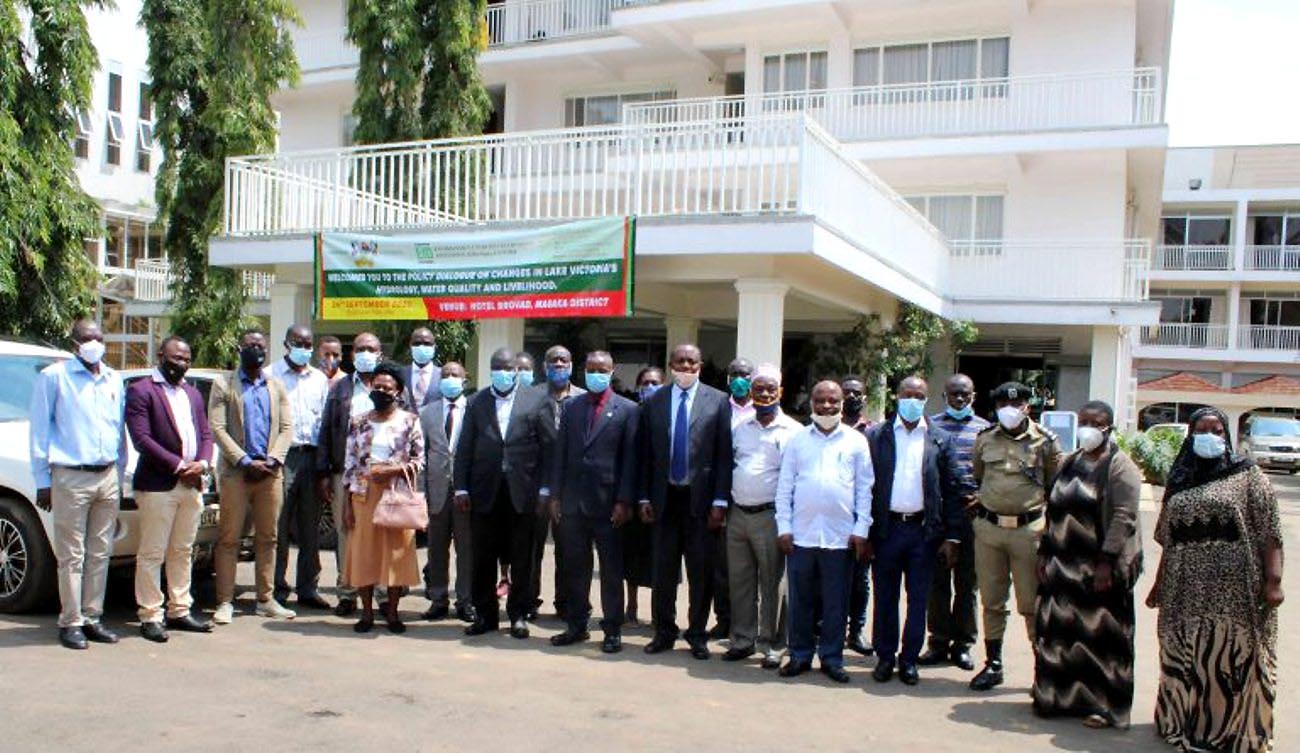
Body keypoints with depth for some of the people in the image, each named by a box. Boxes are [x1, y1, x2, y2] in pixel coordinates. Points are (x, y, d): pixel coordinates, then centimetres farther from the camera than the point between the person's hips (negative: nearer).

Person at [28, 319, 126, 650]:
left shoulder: (114, 380, 14)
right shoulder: (54, 376, -1)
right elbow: (39, 431, -1)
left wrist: (118, 473, 14)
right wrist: (42, 480, -4)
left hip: (107, 477, 5)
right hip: (70, 477, -5)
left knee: (100, 554, 8)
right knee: (72, 556, -2)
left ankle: (92, 619, 15)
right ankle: (71, 623, 6)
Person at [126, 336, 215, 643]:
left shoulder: (193, 394, 19)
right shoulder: (141, 391, -4)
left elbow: (206, 434, 17)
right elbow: (141, 438, -12)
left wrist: (202, 463, -3)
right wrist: (179, 466, -15)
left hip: (192, 485, 7)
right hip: (157, 486, -7)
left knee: (183, 552, 12)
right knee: (152, 555, -2)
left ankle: (179, 611, 20)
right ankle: (150, 616, 4)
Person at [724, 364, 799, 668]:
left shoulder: (793, 431, -4)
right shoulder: (740, 428, 11)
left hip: (769, 516, -5)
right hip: (737, 514, 5)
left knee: (771, 583, 2)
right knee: (740, 581, 11)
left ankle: (772, 646, 12)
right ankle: (742, 640, 21)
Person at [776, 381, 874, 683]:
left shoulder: (856, 441, 5)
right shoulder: (798, 439, 7)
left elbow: (865, 489, 5)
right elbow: (785, 486, 7)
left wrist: (861, 530, -1)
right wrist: (783, 527, 0)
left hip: (841, 536, -1)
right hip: (801, 534, 1)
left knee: (836, 602, 6)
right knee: (800, 599, 7)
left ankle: (832, 658, 17)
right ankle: (800, 655, 19)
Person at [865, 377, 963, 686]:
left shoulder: (941, 440, 5)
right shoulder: (875, 435, 2)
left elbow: (952, 490, 4)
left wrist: (952, 536, -1)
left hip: (924, 530, 1)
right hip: (886, 529, 0)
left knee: (918, 600, 7)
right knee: (885, 598, 8)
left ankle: (909, 658, 20)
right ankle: (885, 656, 21)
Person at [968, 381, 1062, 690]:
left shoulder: (1045, 441, -1)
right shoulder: (984, 440, 6)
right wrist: (979, 503, 9)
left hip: (1029, 529, -3)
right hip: (988, 527, 3)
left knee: (1032, 603, 1)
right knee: (991, 601, 10)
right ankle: (993, 664, 20)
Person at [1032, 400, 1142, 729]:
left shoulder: (1119, 466, -6)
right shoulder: (1068, 463, 14)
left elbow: (1123, 517, -14)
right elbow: (1053, 510, 16)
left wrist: (1107, 562, -19)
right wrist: (1044, 553, 10)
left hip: (1099, 567, -6)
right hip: (1063, 564, 6)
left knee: (1100, 634, 0)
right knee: (1058, 631, 10)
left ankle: (1103, 704, 10)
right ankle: (1057, 695, 22)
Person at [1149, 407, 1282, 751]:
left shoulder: (1247, 475, 1)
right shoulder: (1179, 481, 14)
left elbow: (1268, 532, -6)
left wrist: (1273, 580, -15)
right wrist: (1159, 584, 18)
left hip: (1233, 592, -4)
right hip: (1186, 592, 4)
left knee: (1233, 659, 0)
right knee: (1186, 661, 11)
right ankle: (1185, 722, 26)